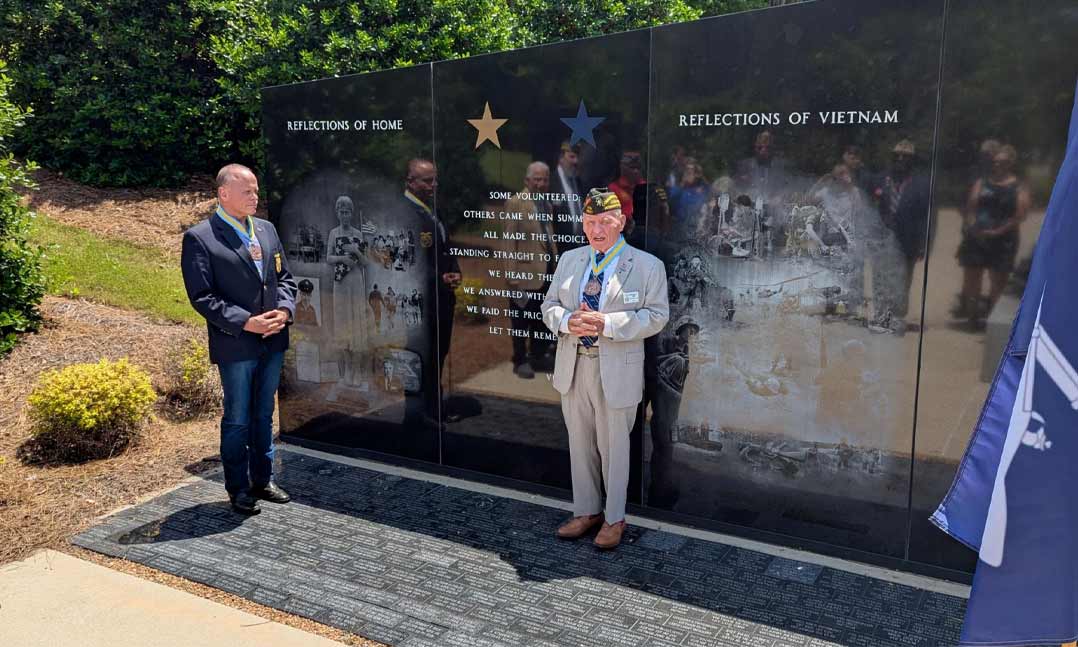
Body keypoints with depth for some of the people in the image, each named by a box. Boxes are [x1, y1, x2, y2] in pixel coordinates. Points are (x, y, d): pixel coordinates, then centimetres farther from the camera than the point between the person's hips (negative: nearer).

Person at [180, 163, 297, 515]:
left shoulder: (266, 229, 9)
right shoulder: (199, 238, -10)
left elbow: (284, 277, 13)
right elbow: (202, 297, -13)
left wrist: (284, 310, -6)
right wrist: (246, 323, -19)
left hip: (273, 341, 6)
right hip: (236, 345, -6)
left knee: (264, 415, 17)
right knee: (237, 420, 7)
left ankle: (262, 480, 31)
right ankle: (238, 489, 22)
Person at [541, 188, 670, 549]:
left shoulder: (647, 265, -5)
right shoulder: (569, 261, 9)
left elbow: (656, 315, -10)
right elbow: (550, 305, 11)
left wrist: (607, 324, -22)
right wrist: (568, 321, -13)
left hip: (617, 370, -4)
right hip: (573, 367, 5)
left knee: (613, 447, 7)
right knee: (580, 444, 15)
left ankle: (614, 519, 24)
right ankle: (586, 511, 32)